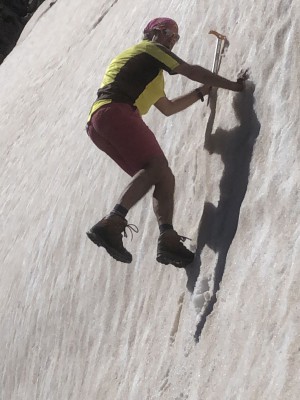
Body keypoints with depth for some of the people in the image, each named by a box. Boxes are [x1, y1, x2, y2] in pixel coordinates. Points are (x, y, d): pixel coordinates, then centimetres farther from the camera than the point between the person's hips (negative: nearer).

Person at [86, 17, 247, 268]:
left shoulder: (151, 75, 38)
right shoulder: (150, 48, 11)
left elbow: (168, 108, 43)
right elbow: (192, 71, 5)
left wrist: (203, 91, 43)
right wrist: (233, 85, 9)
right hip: (114, 111, -9)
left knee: (164, 178, 0)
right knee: (156, 165, -26)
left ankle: (168, 240, -16)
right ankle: (112, 224, -40)